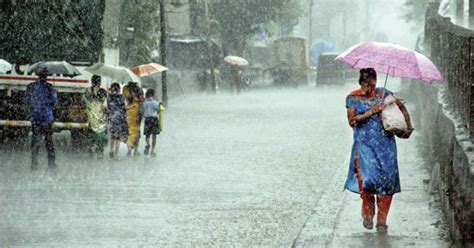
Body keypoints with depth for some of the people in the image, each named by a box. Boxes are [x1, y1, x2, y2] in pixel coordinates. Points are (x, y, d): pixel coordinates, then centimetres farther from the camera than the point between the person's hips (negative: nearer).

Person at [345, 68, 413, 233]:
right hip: (364, 143, -2)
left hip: (385, 143, 2)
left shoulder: (383, 93, 9)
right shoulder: (353, 98, 3)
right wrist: (371, 112, -14)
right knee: (367, 178, -16)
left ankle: (382, 220, 6)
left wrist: (409, 127, 10)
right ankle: (368, 214, 8)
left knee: (387, 179, -5)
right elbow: (352, 120, -7)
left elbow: (402, 108, 20)